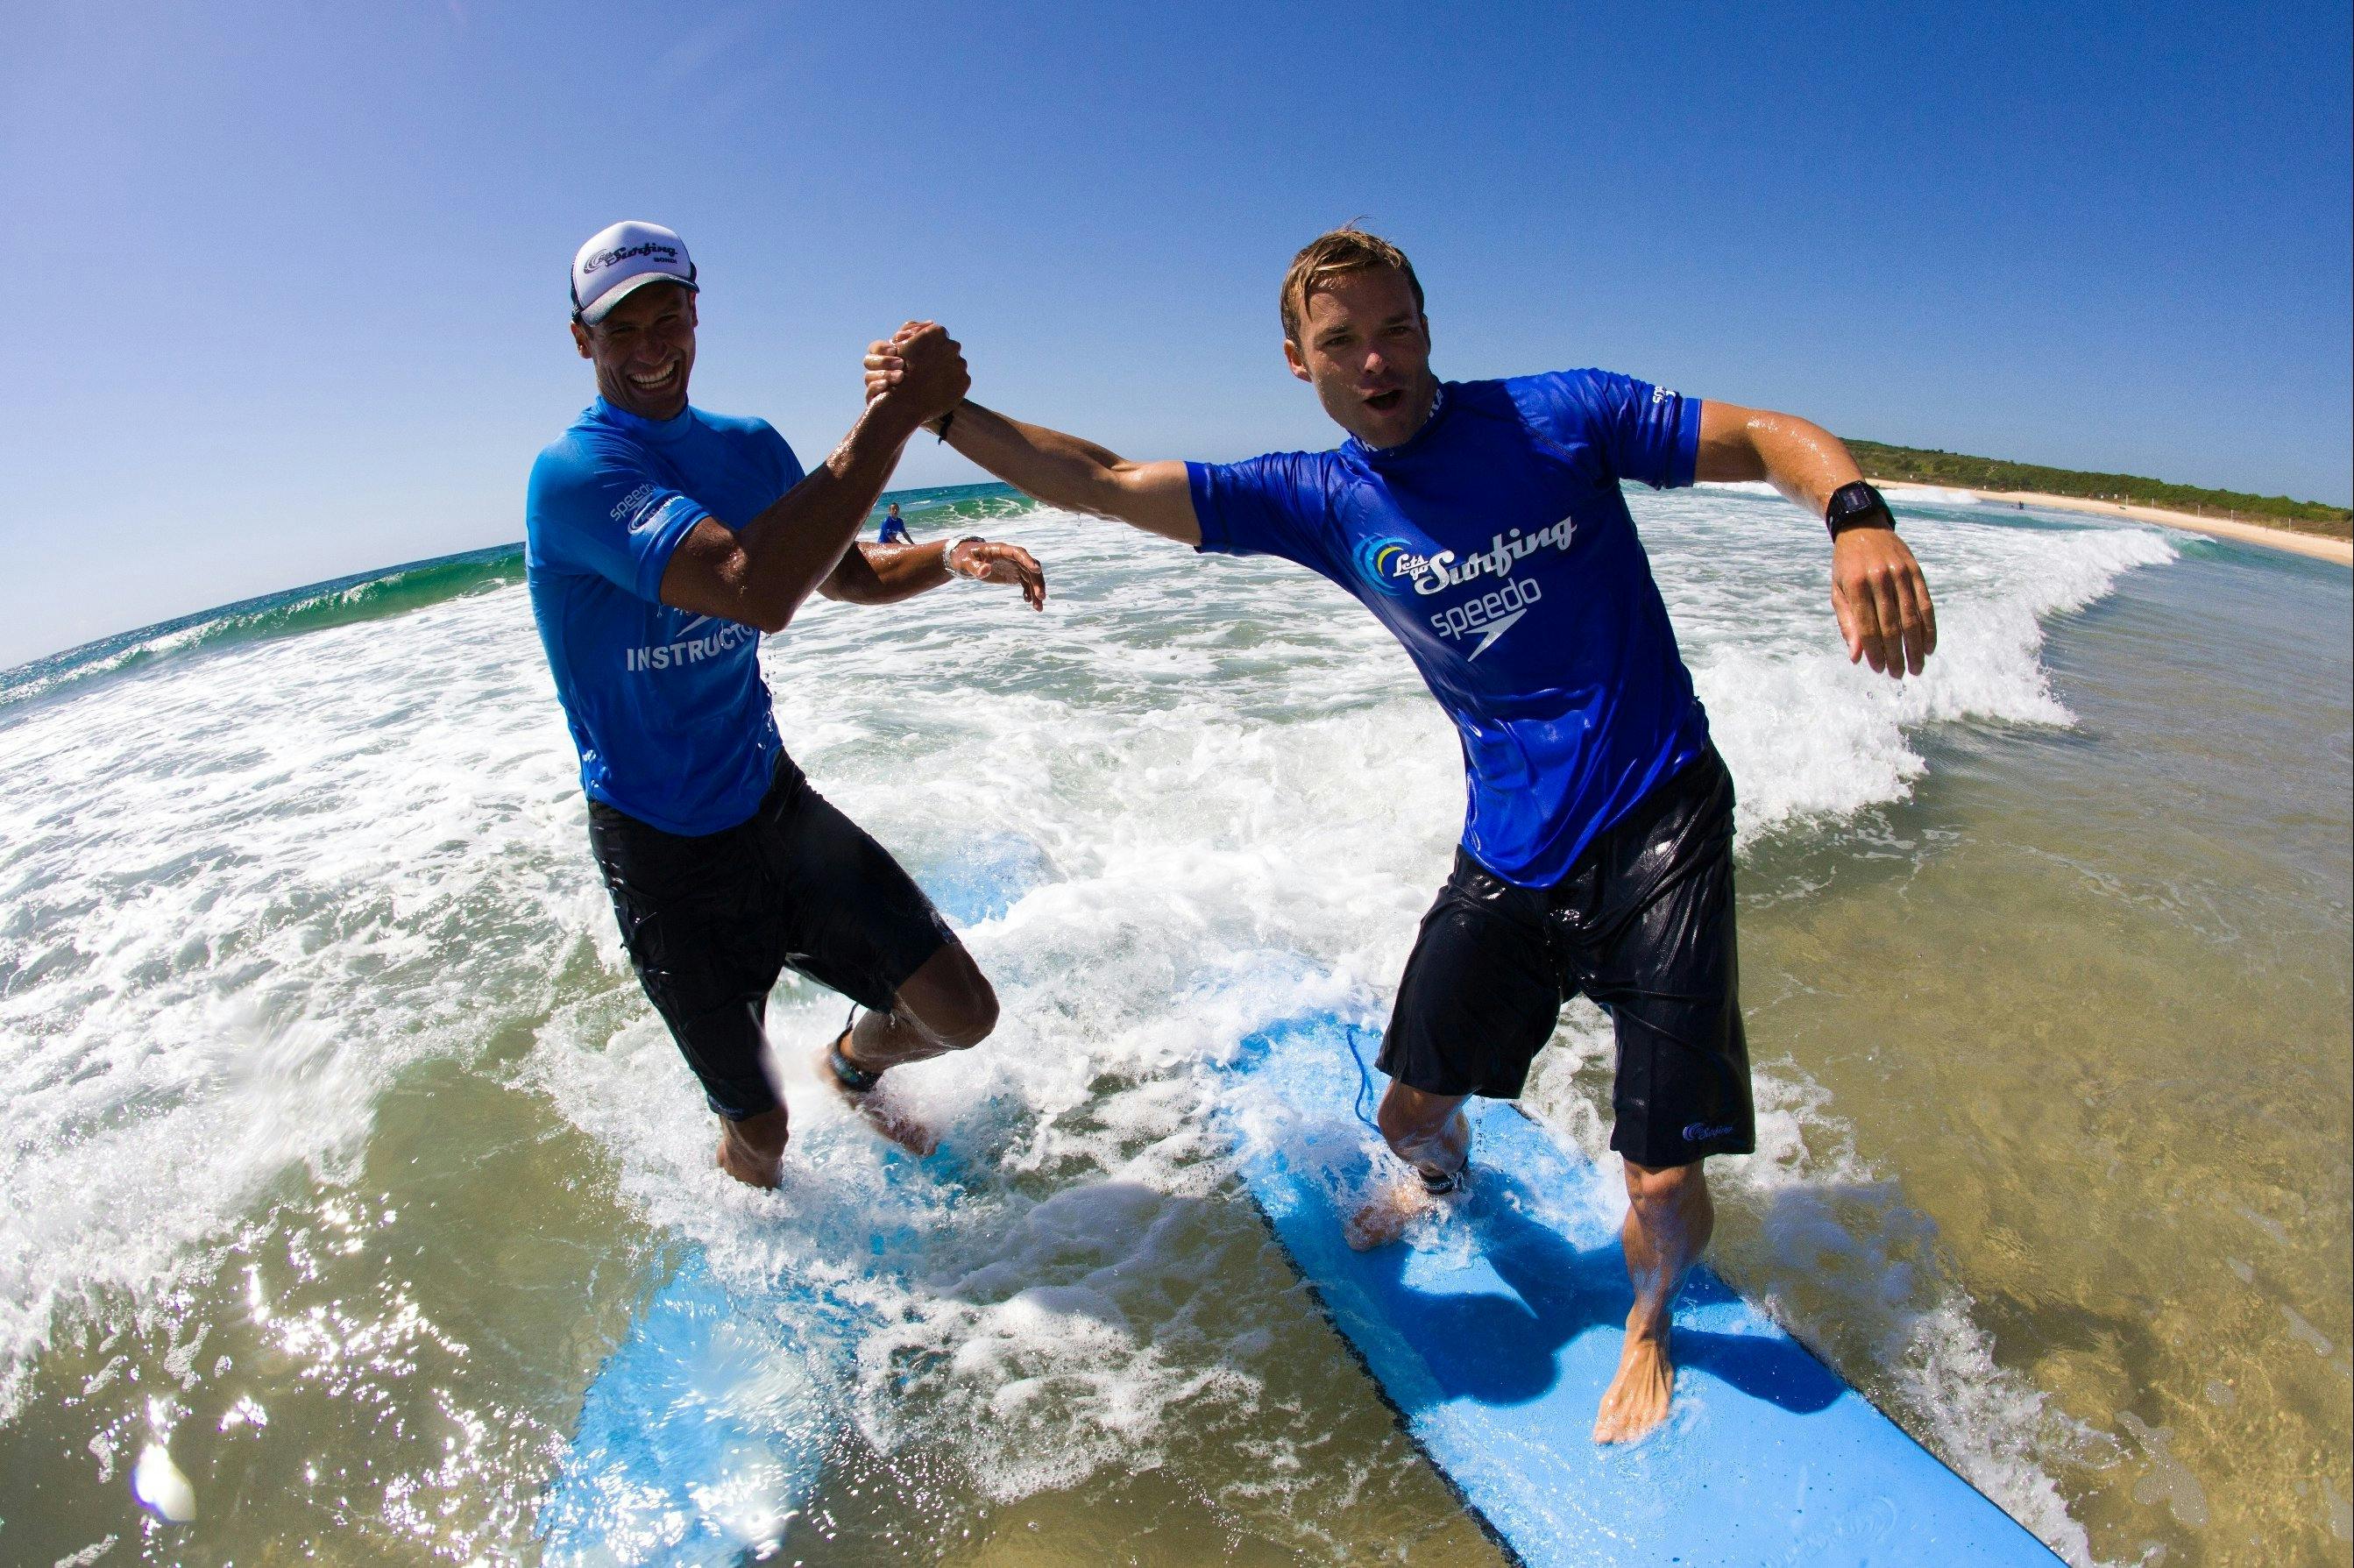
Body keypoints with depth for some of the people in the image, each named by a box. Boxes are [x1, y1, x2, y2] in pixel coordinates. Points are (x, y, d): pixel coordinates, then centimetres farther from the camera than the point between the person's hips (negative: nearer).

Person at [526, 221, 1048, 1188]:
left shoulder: (751, 448, 3)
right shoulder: (573, 473, -21)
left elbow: (851, 575, 16)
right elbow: (760, 592, -39)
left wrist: (951, 557, -7)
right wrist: (894, 412, -36)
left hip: (776, 801, 6)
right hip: (664, 852, -5)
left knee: (961, 1015, 5)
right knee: (759, 1134, 11)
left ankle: (851, 1068, 40)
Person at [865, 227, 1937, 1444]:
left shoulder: (1561, 418, -5)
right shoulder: (1321, 500, 3)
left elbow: (1771, 437, -3)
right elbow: (1102, 484, 2)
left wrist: (1858, 516, -25)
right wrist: (944, 411, -6)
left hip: (1657, 826, -3)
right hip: (1507, 850, 3)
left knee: (1663, 1184, -5)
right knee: (1412, 1110, 13)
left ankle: (1648, 1325, 32)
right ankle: (1439, 1181, 53)